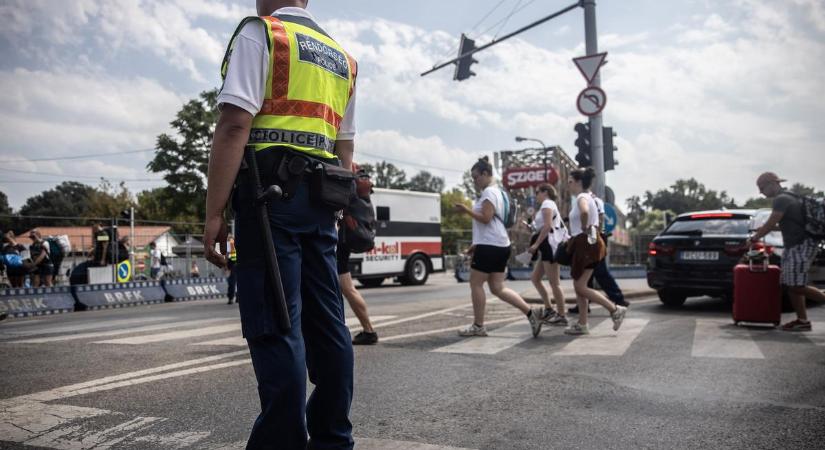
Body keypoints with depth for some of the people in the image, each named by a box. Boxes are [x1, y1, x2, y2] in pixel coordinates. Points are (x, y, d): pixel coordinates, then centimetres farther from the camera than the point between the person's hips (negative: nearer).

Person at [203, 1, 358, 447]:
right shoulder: (343, 57, 23)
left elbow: (235, 125, -11)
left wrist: (213, 213, -13)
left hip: (272, 189, -7)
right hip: (319, 196, 7)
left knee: (275, 327, -6)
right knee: (325, 322, 9)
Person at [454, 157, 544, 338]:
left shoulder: (489, 192, -10)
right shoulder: (495, 192, 21)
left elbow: (486, 218, -21)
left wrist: (466, 210, -13)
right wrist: (476, 244, 25)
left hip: (490, 246, -10)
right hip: (498, 245, 10)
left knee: (476, 284, 0)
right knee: (497, 288, 8)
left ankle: (478, 326, 7)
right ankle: (531, 312, 2)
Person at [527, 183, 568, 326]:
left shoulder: (547, 204, -7)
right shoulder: (549, 205, 23)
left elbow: (548, 225, -20)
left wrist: (536, 244, -21)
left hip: (550, 245, -11)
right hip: (547, 246, 11)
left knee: (554, 282, -7)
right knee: (535, 278, 13)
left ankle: (561, 316, -1)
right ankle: (549, 309, 17)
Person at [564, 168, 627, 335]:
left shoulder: (582, 197, -13)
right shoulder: (587, 197, 17)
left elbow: (584, 212, -36)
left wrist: (584, 229, -22)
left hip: (586, 244, -10)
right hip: (583, 244, 10)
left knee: (580, 287, -7)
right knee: (579, 286, 11)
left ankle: (615, 310, -4)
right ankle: (582, 324, 15)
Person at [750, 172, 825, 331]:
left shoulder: (781, 200, -14)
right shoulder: (787, 198, 18)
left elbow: (770, 224, -16)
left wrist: (755, 237, -2)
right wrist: (762, 231, 18)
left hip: (802, 246, -10)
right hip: (794, 246, 10)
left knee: (797, 287, -12)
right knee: (792, 286, 6)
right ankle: (802, 321, 7)